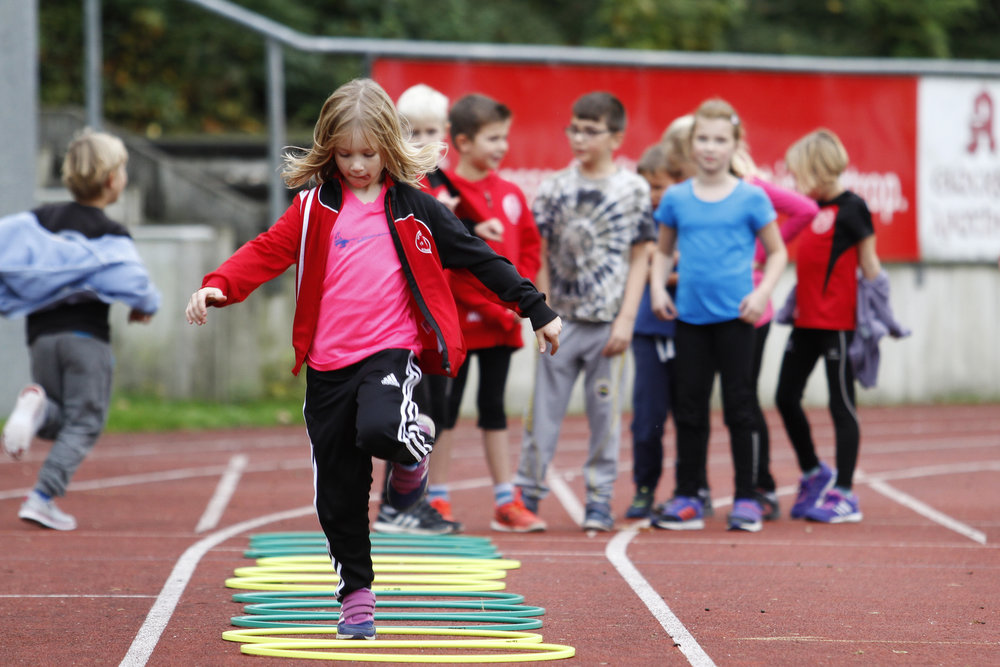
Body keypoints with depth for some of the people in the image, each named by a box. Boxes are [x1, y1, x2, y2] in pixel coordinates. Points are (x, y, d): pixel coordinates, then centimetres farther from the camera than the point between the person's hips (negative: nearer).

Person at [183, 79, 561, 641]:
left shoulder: (414, 208, 3)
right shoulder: (315, 207, 5)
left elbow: (480, 258, 7)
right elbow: (268, 252, -2)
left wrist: (538, 310, 8)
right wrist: (218, 287, -20)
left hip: (391, 349, -2)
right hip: (328, 363, 2)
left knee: (379, 430, -34)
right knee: (339, 496, 5)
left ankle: (415, 442, 1)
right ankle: (356, 594, 21)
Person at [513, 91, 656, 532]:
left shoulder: (633, 190, 0)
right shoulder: (555, 188, 4)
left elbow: (638, 259, 1)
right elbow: (543, 255, 7)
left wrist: (625, 319, -5)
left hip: (608, 320, -1)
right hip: (562, 318, 1)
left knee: (605, 411, 3)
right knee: (544, 408, 2)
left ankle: (599, 499, 11)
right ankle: (527, 492, 10)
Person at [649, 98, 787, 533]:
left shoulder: (750, 198, -2)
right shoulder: (676, 199, 5)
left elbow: (777, 253, 5)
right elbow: (663, 251, 18)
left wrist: (762, 293, -9)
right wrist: (658, 287, 1)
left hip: (733, 317, -3)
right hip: (690, 316, 3)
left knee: (739, 407, 1)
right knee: (690, 408, 7)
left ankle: (746, 498, 9)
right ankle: (687, 498, 14)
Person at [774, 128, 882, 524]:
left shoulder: (851, 208, -10)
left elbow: (868, 264, -9)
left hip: (837, 323, -8)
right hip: (806, 321, 8)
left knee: (841, 403, -2)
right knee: (786, 396, 10)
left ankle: (844, 493, 4)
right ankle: (814, 475, 27)